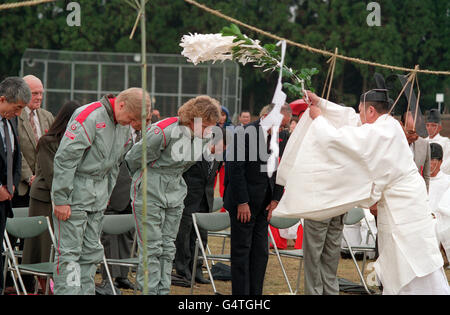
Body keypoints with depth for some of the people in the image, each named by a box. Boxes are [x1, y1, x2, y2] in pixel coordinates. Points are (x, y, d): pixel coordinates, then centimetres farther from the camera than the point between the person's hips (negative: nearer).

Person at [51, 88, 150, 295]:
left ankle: (86, 291, 14)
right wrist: (61, 198, -19)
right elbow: (65, 158, -19)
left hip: (98, 195, 8)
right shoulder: (89, 117, -18)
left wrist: (106, 196, 17)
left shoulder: (124, 125, 8)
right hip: (75, 192, -8)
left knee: (92, 251, 9)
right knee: (69, 251, -7)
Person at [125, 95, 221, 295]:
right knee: (151, 248, -5)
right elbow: (134, 158, -8)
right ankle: (149, 291, -1)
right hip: (150, 194, -7)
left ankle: (164, 291, 12)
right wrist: (146, 180, 8)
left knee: (168, 248, 8)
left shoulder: (200, 136, -1)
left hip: (175, 194, 7)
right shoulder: (164, 132, -23)